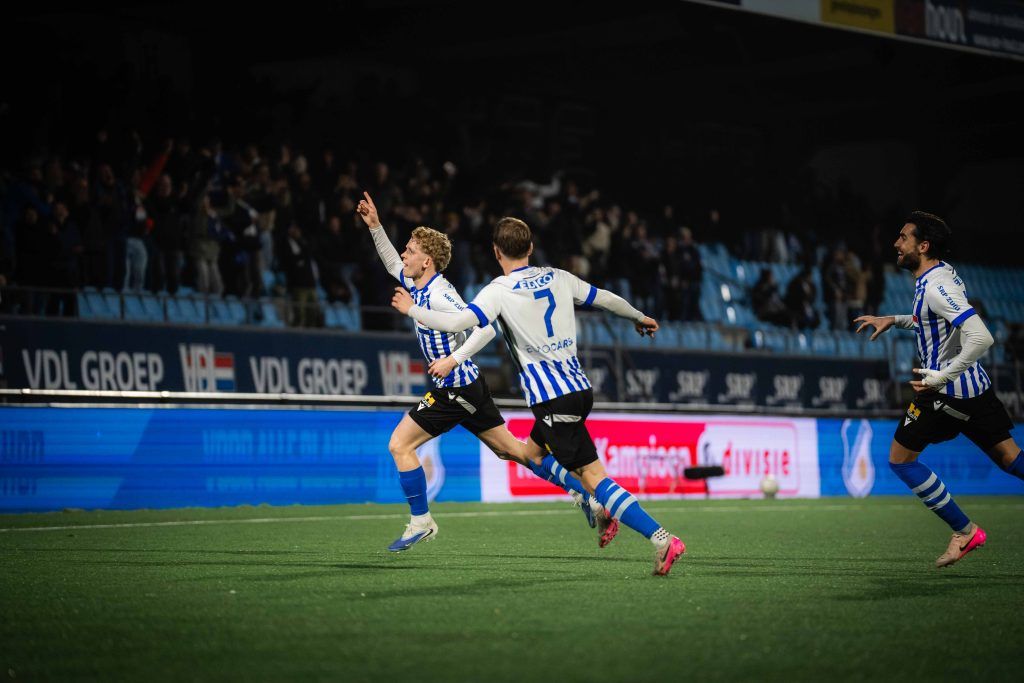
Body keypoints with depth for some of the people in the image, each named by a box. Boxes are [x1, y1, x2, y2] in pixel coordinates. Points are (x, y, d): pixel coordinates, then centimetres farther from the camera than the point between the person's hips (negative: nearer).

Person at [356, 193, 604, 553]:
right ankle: (584, 494, 12)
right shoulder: (418, 285, 9)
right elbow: (393, 264, 29)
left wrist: (453, 359, -28)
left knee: (400, 445, -5)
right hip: (467, 386, 9)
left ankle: (420, 522, 1)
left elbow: (485, 328, -25)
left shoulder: (439, 295, -19)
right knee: (511, 449, 12)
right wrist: (375, 227, 19)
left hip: (454, 389, -9)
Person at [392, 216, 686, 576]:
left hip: (552, 400, -7)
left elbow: (456, 322, -20)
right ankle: (599, 509, 19)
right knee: (533, 451, 26)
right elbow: (608, 299, 20)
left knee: (593, 475, -8)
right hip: (579, 387, 7)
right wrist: (639, 318, 39)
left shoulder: (499, 290, -9)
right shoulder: (557, 278, 9)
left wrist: (412, 309, -3)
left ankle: (662, 539, -17)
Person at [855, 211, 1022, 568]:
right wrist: (893, 320, 23)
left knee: (900, 458, 4)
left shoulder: (936, 286, -21)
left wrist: (941, 377, -28)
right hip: (974, 385, 9)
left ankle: (964, 531, 5)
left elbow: (980, 338, -30)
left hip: (946, 390, -9)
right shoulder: (943, 275, 9)